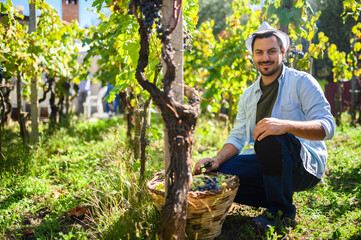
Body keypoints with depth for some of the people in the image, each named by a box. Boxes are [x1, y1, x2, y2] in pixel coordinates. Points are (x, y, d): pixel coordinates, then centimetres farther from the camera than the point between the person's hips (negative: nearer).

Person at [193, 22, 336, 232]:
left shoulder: (302, 82, -5)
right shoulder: (249, 95, 13)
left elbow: (327, 127, -16)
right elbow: (238, 136, 11)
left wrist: (285, 125, -35)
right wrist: (218, 159, -10)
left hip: (307, 166, -5)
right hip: (269, 165, 6)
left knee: (269, 138, -36)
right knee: (217, 173, -15)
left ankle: (282, 212, -16)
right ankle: (273, 199, 2)